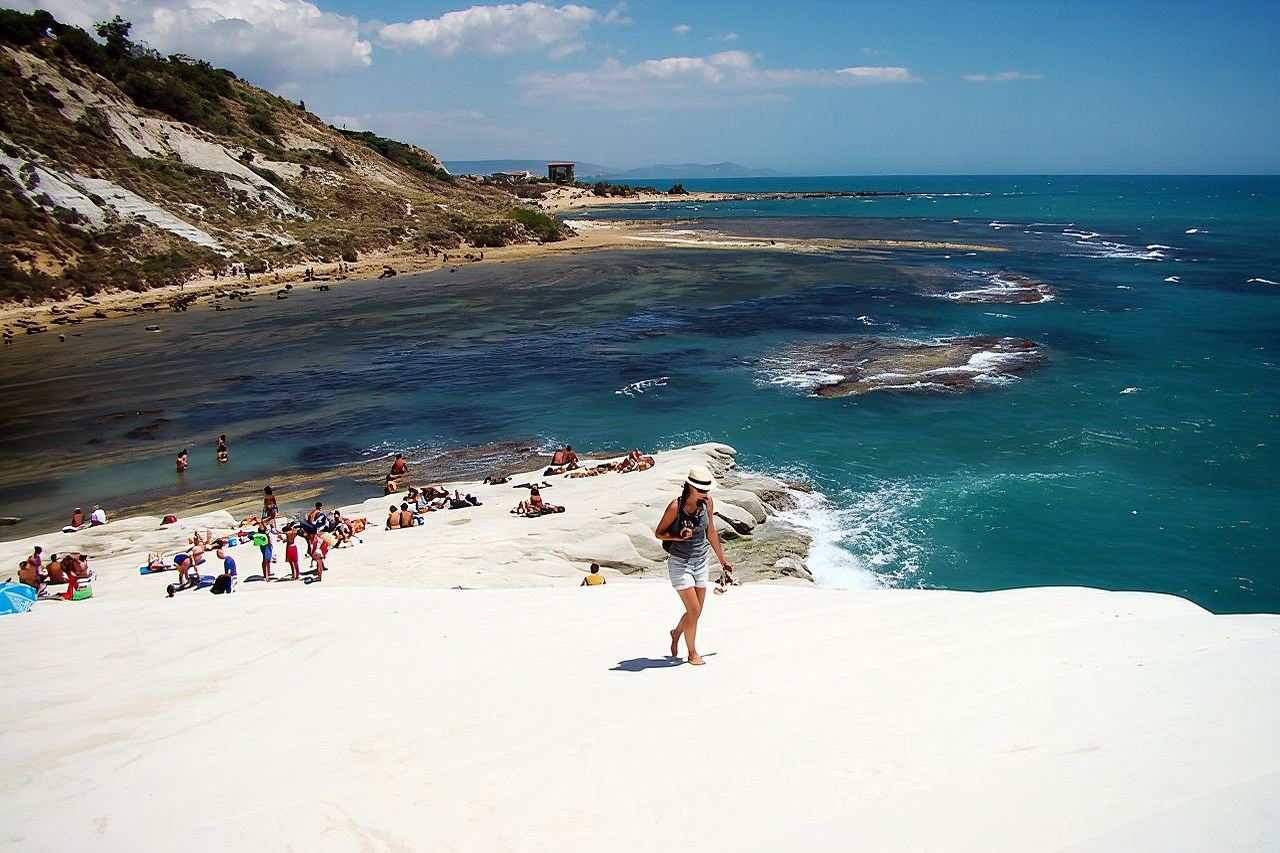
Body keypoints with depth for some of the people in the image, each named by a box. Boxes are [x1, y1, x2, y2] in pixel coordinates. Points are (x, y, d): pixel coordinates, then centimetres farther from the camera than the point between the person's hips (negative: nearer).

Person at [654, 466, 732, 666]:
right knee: (694, 610, -7)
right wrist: (678, 537, -26)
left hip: (700, 562, 5)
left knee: (696, 612, 11)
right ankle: (692, 653, 13)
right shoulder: (675, 507, -19)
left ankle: (676, 632, 41)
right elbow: (658, 533, -8)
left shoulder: (707, 502, -4)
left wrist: (722, 559, 18)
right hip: (679, 563, -5)